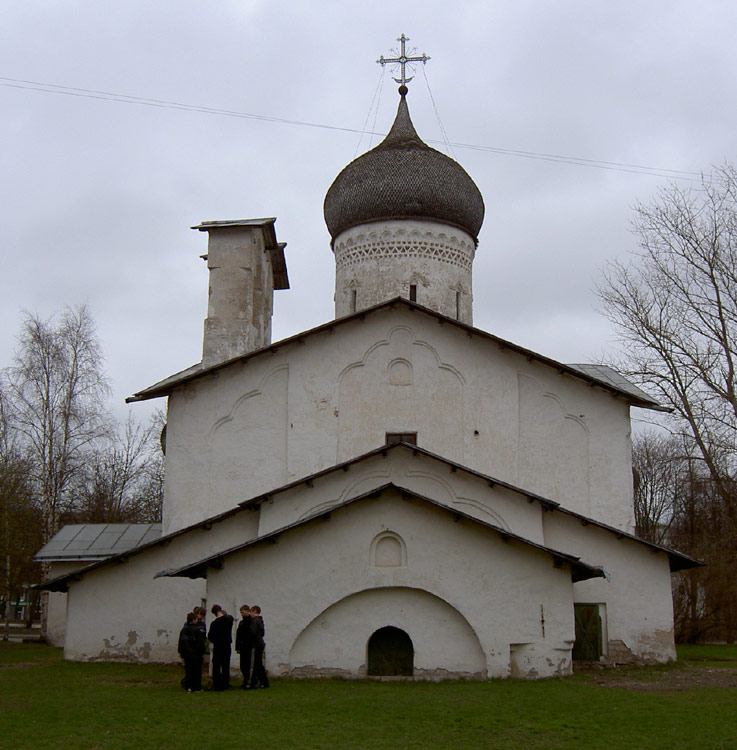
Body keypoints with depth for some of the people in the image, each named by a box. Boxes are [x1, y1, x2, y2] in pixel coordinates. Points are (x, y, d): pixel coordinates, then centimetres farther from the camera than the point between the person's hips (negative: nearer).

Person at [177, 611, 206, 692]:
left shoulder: (183, 630, 4)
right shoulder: (197, 630, -14)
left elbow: (180, 642, 10)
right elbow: (201, 643, -14)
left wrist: (181, 652, 18)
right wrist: (202, 651, -4)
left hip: (186, 654, 5)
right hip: (196, 654, -5)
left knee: (188, 670, 10)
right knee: (197, 670, 4)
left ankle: (188, 687, 9)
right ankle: (197, 688, 8)